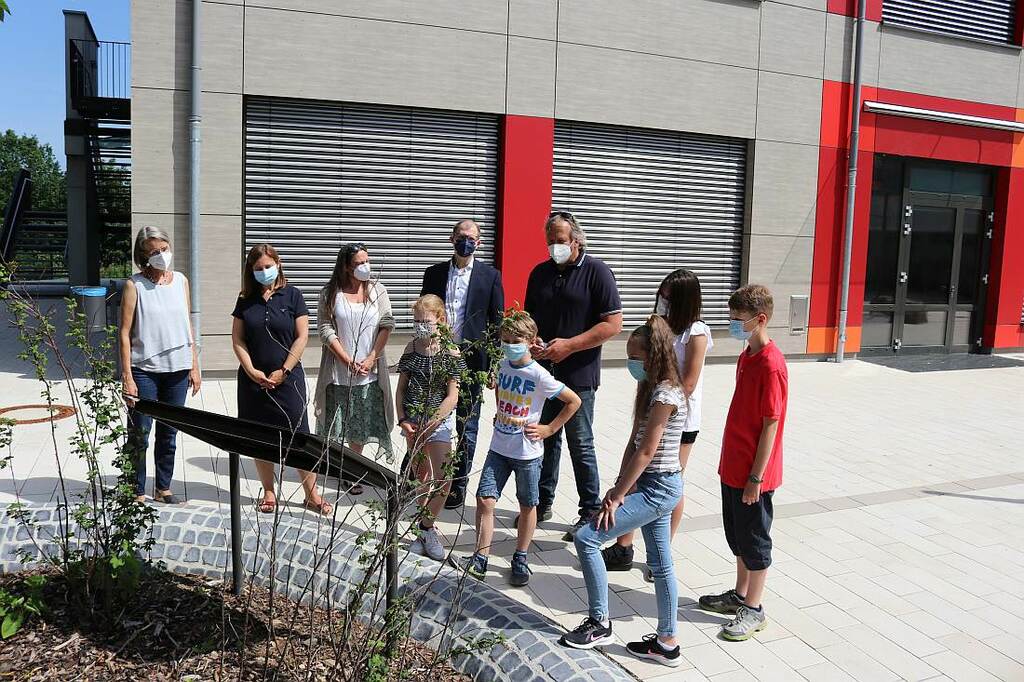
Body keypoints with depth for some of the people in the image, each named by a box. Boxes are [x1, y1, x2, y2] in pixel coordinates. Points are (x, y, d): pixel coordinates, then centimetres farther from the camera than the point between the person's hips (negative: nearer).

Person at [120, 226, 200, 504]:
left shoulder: (180, 281, 8)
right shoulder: (134, 285, -5)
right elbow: (124, 333, -7)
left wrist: (194, 366, 9)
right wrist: (127, 377, -12)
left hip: (177, 369, 4)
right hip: (144, 369, -4)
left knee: (169, 433, 13)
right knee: (139, 435, -1)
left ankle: (163, 488, 25)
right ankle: (137, 493, 11)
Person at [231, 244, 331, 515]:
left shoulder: (292, 295, -1)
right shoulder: (246, 299, 7)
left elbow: (301, 337, -4)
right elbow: (237, 339, 5)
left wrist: (283, 371, -8)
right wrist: (252, 371, -7)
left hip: (287, 378, -3)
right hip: (254, 379, 3)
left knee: (298, 435, -2)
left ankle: (312, 494, 7)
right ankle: (269, 493, 21)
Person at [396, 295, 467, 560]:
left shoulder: (450, 354, -8)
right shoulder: (412, 349, 4)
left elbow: (452, 397, -11)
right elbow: (401, 388, 8)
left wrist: (430, 426, -16)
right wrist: (403, 420, -4)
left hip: (439, 419, -4)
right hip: (413, 420, 4)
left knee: (442, 479, -12)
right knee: (421, 477, 12)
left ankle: (426, 527, 7)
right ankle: (426, 529, 25)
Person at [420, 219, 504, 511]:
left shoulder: (490, 276, 1)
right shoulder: (434, 273, 7)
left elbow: (497, 322, 1)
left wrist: (493, 366, -4)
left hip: (471, 360, -2)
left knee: (467, 426, 7)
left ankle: (459, 483, 19)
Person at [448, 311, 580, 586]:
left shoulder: (539, 376, -17)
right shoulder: (503, 366, 1)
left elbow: (574, 401, -12)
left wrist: (548, 429, -10)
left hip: (527, 452, -5)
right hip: (499, 447, 5)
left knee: (527, 506, 11)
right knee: (485, 500, -1)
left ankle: (520, 560, 26)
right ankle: (480, 559, 7)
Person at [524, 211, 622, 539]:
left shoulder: (596, 271, -7)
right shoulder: (540, 273, 11)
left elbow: (613, 324, -12)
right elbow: (528, 317, 19)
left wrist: (569, 345, -17)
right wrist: (532, 341, -4)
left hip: (578, 376, -5)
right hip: (543, 371, 5)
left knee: (581, 446, 2)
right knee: (545, 439, 14)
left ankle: (591, 512, 16)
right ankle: (543, 503, 28)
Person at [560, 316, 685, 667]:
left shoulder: (665, 394, -20)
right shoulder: (652, 389, 10)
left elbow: (645, 452, -21)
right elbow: (634, 443, 9)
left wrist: (616, 497, -16)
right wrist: (619, 487, 2)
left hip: (658, 488, -10)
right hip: (657, 487, 10)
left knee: (587, 538, -8)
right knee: (660, 564, 15)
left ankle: (599, 623, 4)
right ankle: (667, 643, 26)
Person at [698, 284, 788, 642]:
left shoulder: (771, 364, -21)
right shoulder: (746, 357, 7)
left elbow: (771, 424, -21)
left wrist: (756, 477, -19)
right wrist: (732, 463, 18)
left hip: (753, 474, -9)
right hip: (733, 467, 9)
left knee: (754, 539, 5)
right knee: (737, 535, 20)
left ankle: (754, 610, 19)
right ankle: (740, 595, 36)